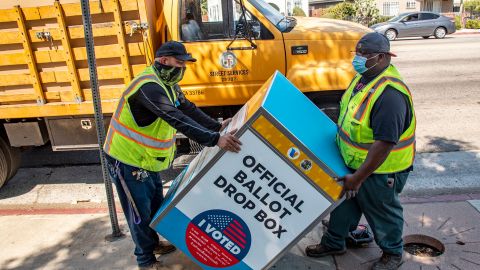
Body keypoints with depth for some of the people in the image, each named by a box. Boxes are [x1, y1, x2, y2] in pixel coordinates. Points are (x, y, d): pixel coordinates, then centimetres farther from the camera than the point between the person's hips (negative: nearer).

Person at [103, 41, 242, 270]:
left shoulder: (168, 84, 5)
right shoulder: (148, 87, -29)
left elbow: (188, 109, 6)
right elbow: (177, 119, -40)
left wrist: (217, 126, -2)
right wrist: (215, 140, -43)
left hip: (146, 159, 9)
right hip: (127, 161, -9)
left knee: (156, 203, 21)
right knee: (140, 212, 5)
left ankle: (153, 243, 44)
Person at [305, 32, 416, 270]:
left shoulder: (389, 93, -32)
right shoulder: (364, 76, -1)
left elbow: (384, 144, -33)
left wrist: (358, 178, -27)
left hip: (380, 169, -8)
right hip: (352, 161, 9)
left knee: (382, 211, 15)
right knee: (344, 200, 22)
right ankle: (333, 242, 44)